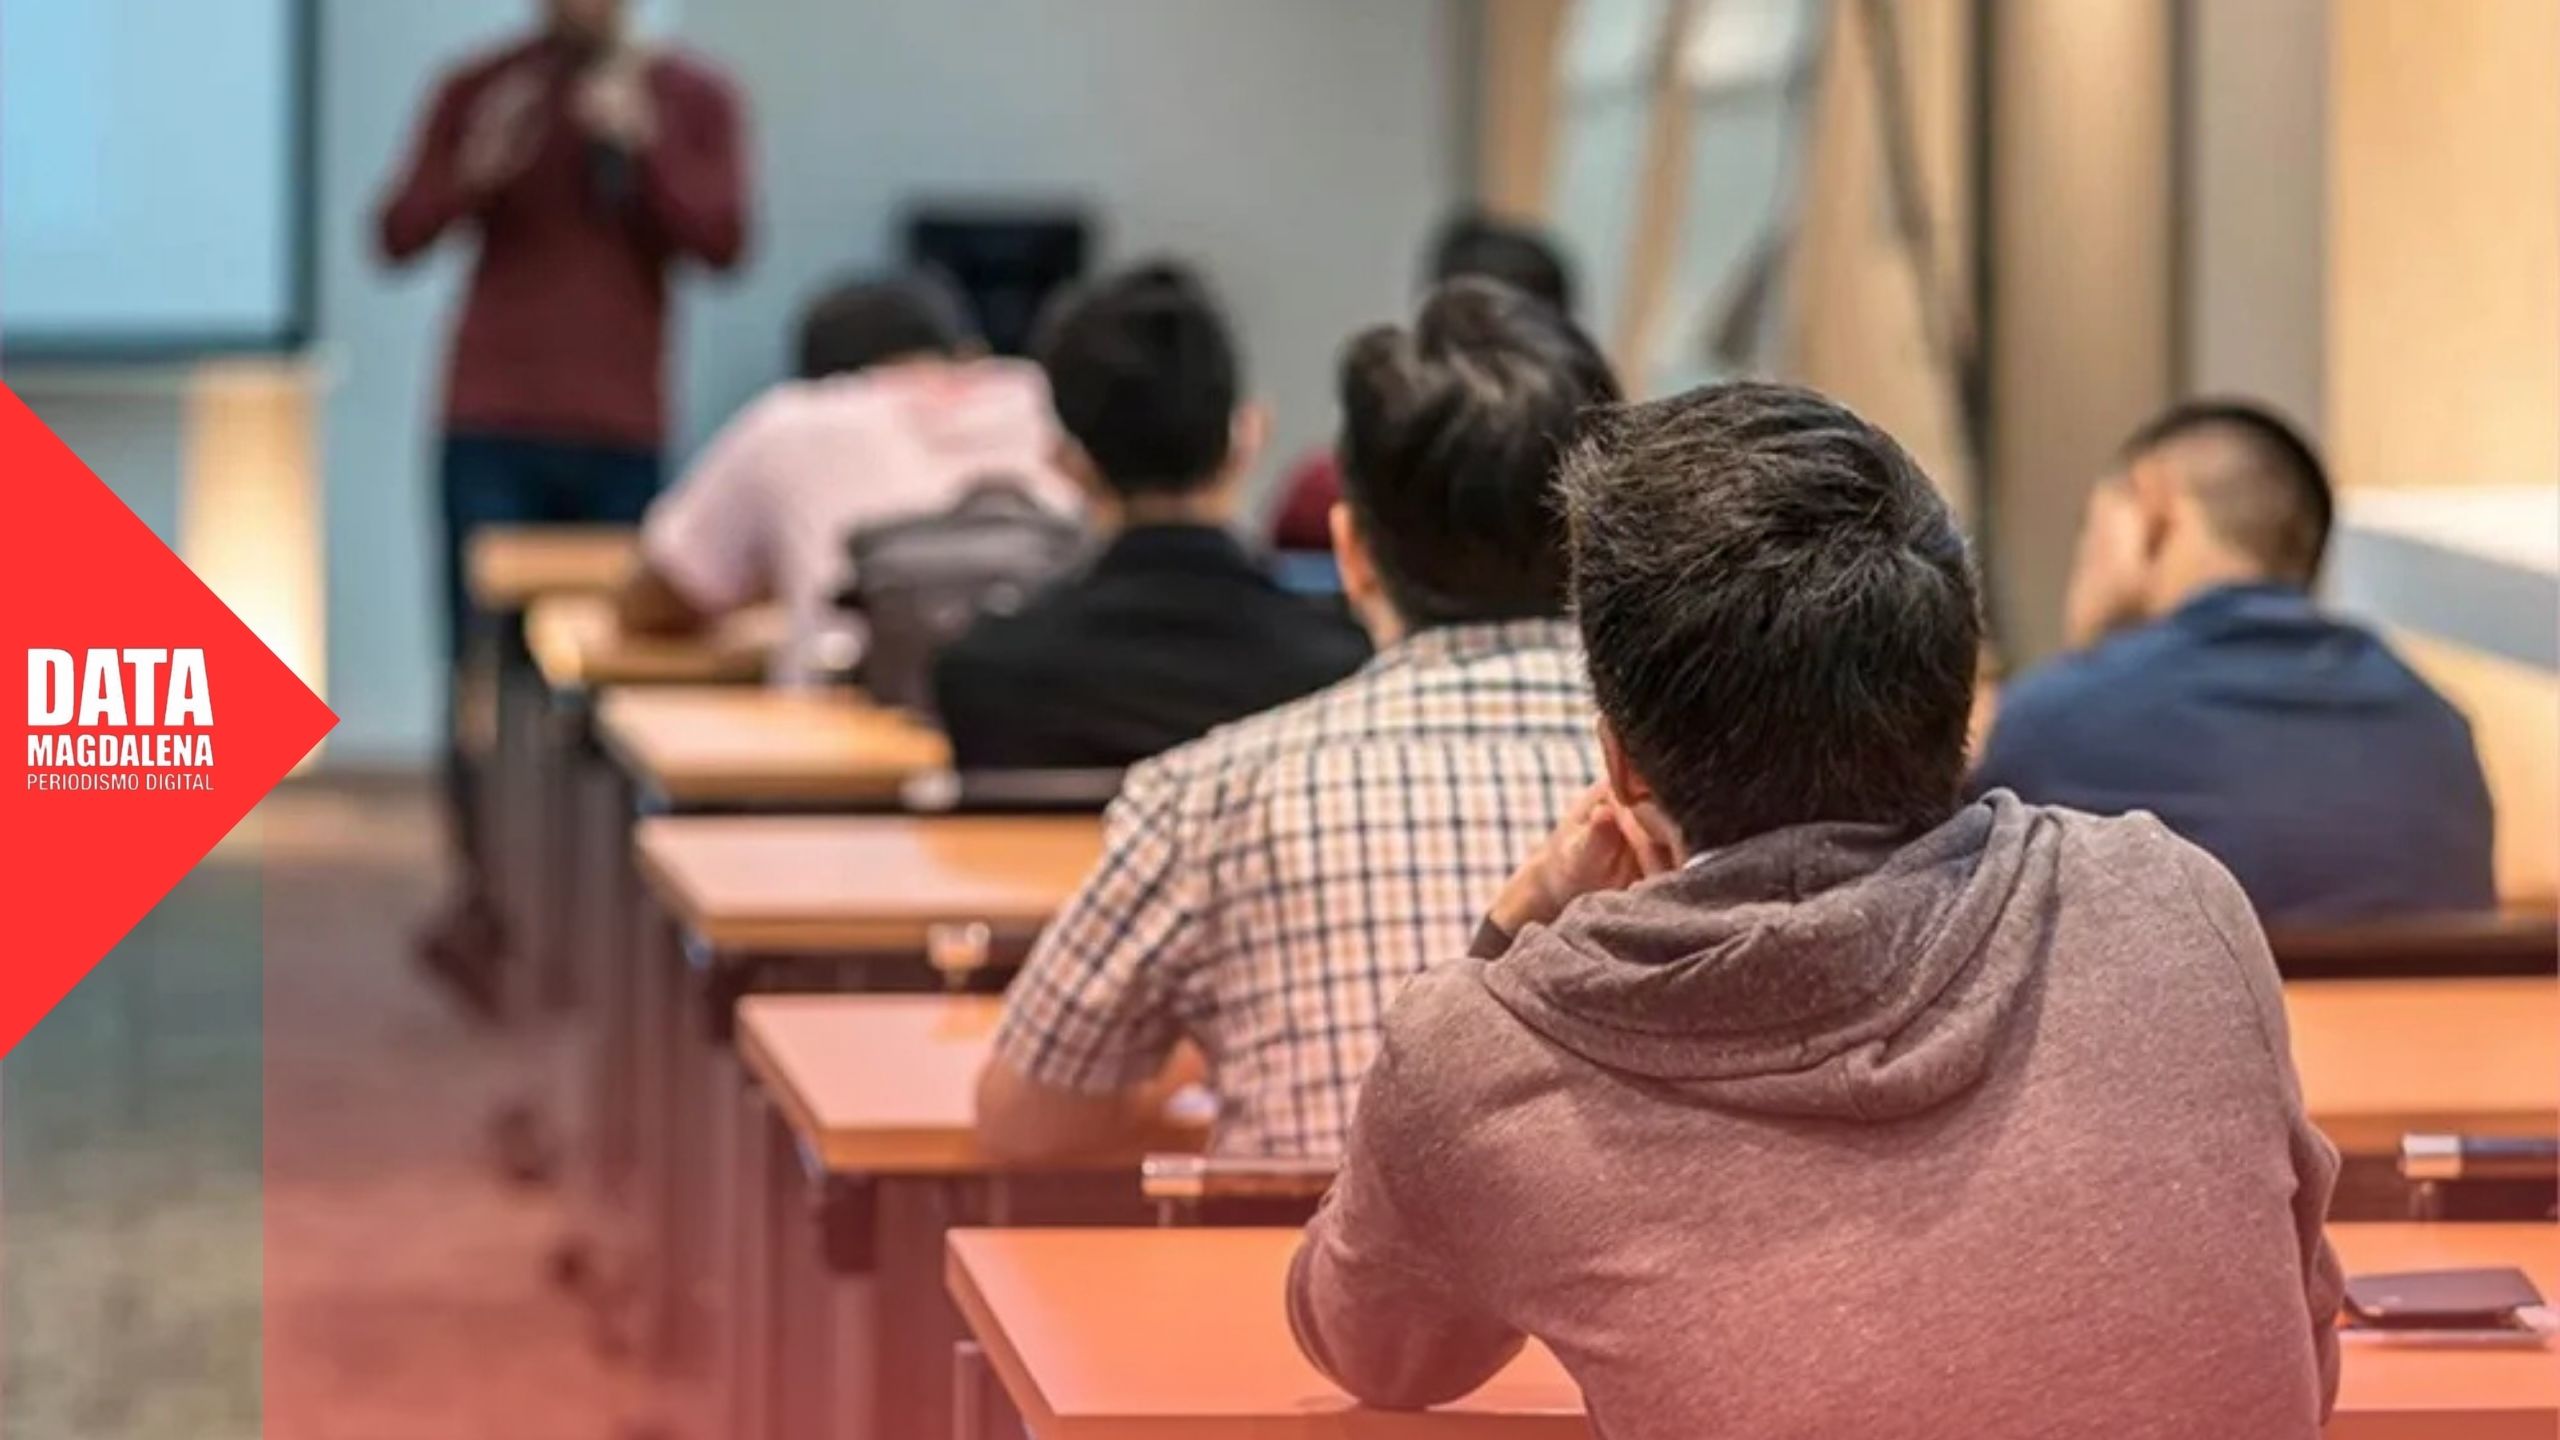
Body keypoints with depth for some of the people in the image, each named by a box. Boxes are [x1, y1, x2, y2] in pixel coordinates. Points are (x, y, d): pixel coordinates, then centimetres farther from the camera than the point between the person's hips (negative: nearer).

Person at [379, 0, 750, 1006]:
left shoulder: (694, 102, 5)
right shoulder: (478, 94, 5)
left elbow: (723, 242, -6)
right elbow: (399, 239, 2)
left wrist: (643, 146, -17)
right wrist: (475, 170, -16)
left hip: (624, 433, 1)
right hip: (491, 429, -1)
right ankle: (482, 901, -7)